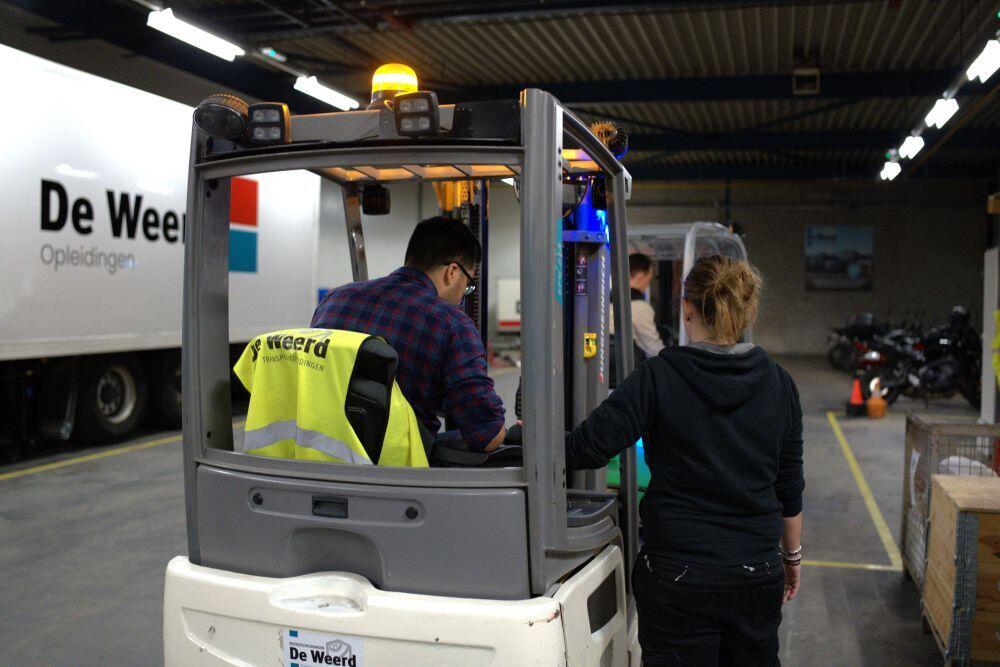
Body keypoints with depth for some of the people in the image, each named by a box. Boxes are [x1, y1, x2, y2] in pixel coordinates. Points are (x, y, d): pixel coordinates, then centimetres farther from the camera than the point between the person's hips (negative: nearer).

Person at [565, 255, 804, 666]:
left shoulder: (658, 377, -13)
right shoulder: (777, 383, -1)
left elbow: (585, 449, -16)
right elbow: (789, 487, 5)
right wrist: (792, 555, 19)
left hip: (678, 575, -4)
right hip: (757, 573, 4)